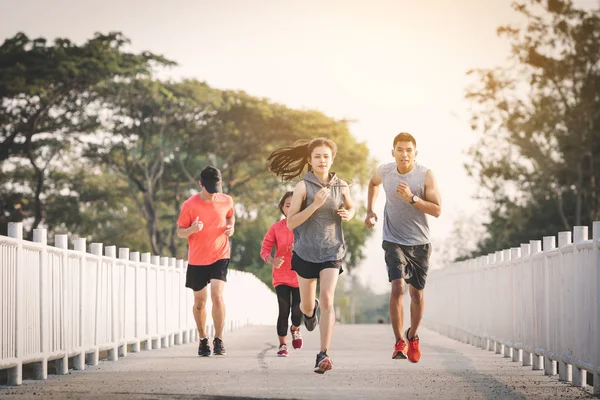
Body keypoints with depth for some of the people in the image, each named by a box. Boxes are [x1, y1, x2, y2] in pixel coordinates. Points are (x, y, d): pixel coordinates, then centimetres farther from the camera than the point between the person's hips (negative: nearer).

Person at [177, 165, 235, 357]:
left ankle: (219, 339, -8)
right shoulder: (189, 205, -11)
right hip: (197, 260, 0)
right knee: (199, 301, 10)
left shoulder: (227, 201, -4)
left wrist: (231, 226, -4)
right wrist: (192, 229, -26)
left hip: (220, 256, 0)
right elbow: (180, 232, -4)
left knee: (217, 296, -18)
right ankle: (203, 339, 28)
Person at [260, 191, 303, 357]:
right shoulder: (276, 228, -2)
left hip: (300, 276, 0)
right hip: (281, 277, 0)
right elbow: (265, 249, -1)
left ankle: (295, 329, 30)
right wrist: (272, 261, -20)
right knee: (284, 311, -6)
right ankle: (283, 345, 13)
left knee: (297, 313, -7)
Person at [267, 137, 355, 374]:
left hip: (332, 251, 1)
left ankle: (323, 355, -16)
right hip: (306, 252, 0)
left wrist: (348, 214, -2)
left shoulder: (341, 187, 2)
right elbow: (290, 223, -11)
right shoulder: (303, 187, -8)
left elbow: (351, 207, 22)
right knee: (307, 305, 11)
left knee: (327, 299, -17)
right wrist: (315, 205, -23)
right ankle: (309, 310, 52)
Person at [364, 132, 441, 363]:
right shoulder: (385, 171, -6)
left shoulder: (425, 175, -12)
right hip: (394, 241, 0)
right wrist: (370, 211, 10)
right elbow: (373, 183, 20)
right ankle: (399, 342, -11)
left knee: (417, 294, 9)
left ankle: (412, 336, 34)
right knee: (397, 287, -18)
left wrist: (412, 198, -27)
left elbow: (437, 210, -15)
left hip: (420, 242, 0)